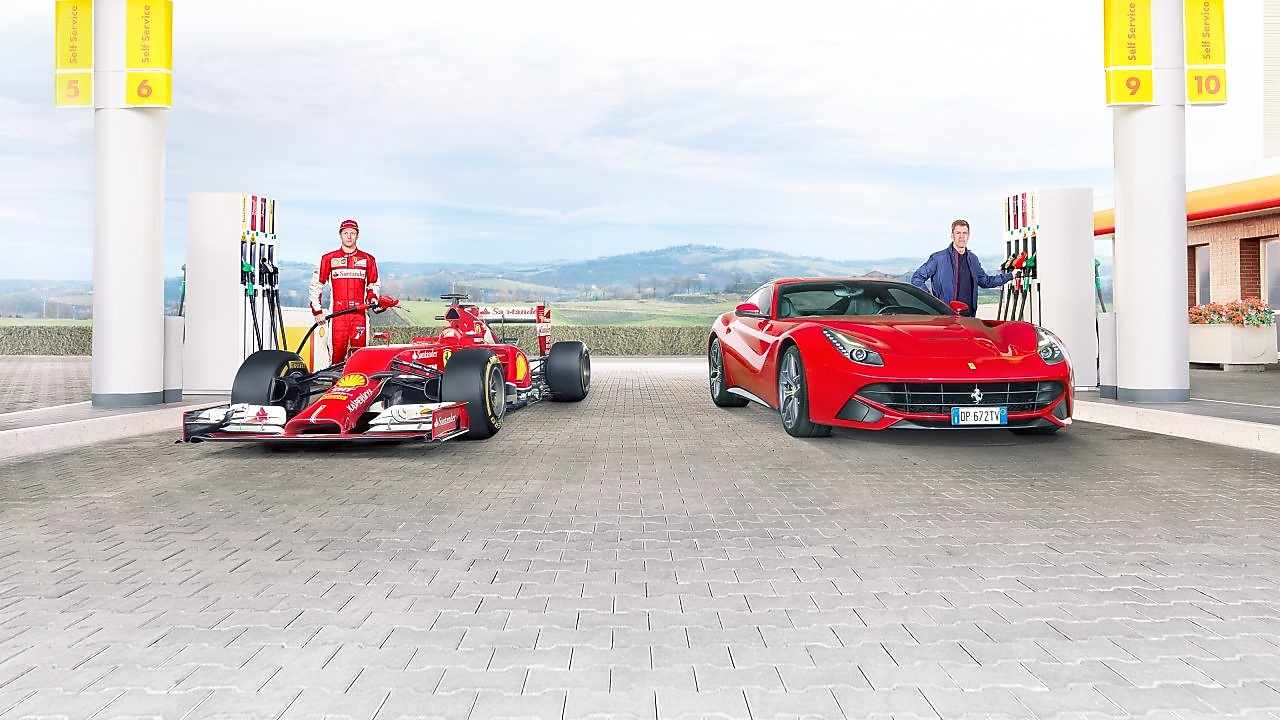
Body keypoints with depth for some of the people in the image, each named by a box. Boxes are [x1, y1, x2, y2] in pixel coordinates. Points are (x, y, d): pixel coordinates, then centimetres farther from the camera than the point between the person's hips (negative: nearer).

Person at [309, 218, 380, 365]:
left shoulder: (368, 259, 12)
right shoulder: (328, 259, 10)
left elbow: (373, 284, 23)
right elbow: (315, 284, 14)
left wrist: (373, 298, 3)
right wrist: (317, 311, 8)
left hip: (360, 314, 1)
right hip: (337, 314, -1)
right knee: (338, 352, -5)